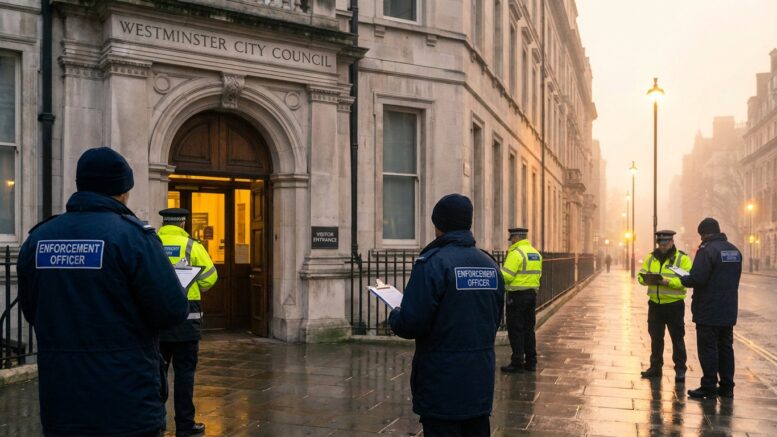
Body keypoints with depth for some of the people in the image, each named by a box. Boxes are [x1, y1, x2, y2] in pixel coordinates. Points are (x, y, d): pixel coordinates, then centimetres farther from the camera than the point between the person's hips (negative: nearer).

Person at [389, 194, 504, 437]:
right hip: (481, 383, 7)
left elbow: (411, 323, -19)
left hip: (442, 386, -6)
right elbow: (494, 320, 12)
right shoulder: (490, 265, 6)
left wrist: (395, 315, 2)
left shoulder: (432, 263, -16)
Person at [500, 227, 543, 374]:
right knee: (528, 329, 14)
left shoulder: (516, 253, -14)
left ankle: (517, 363, 0)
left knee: (515, 329, -2)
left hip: (517, 295, -8)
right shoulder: (536, 253, 13)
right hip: (532, 294, 8)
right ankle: (531, 362, 18)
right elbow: (538, 274, 14)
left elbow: (506, 276, -19)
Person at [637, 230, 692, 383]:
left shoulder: (682, 258, -6)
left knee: (677, 338, 3)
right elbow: (641, 274, 9)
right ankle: (655, 367, 23)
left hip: (674, 304, -5)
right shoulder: (651, 257, 9)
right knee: (656, 337, 12)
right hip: (655, 304, 5)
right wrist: (646, 279, -14)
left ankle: (680, 369, 12)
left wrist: (668, 281, -28)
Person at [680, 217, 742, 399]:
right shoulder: (735, 251, 10)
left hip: (708, 312, -8)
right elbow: (733, 279, 17)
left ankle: (709, 387, 3)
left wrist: (683, 279, -2)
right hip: (729, 311, 8)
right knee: (726, 347, 14)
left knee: (708, 348, -1)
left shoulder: (707, 250, -17)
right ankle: (727, 387, 18)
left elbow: (697, 279, -23)